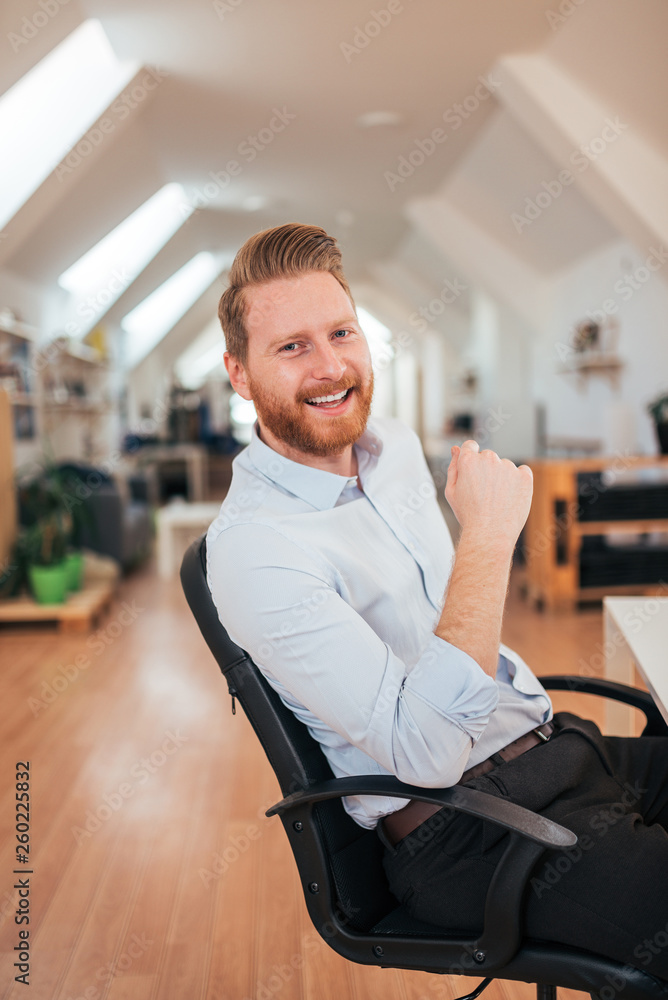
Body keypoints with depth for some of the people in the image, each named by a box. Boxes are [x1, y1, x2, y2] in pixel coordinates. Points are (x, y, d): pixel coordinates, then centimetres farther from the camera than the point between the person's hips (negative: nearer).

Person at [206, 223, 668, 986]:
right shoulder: (253, 548, -20)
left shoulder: (396, 444, 7)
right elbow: (427, 752, -27)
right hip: (467, 835, -8)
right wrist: (490, 536, -24)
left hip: (558, 747, 8)